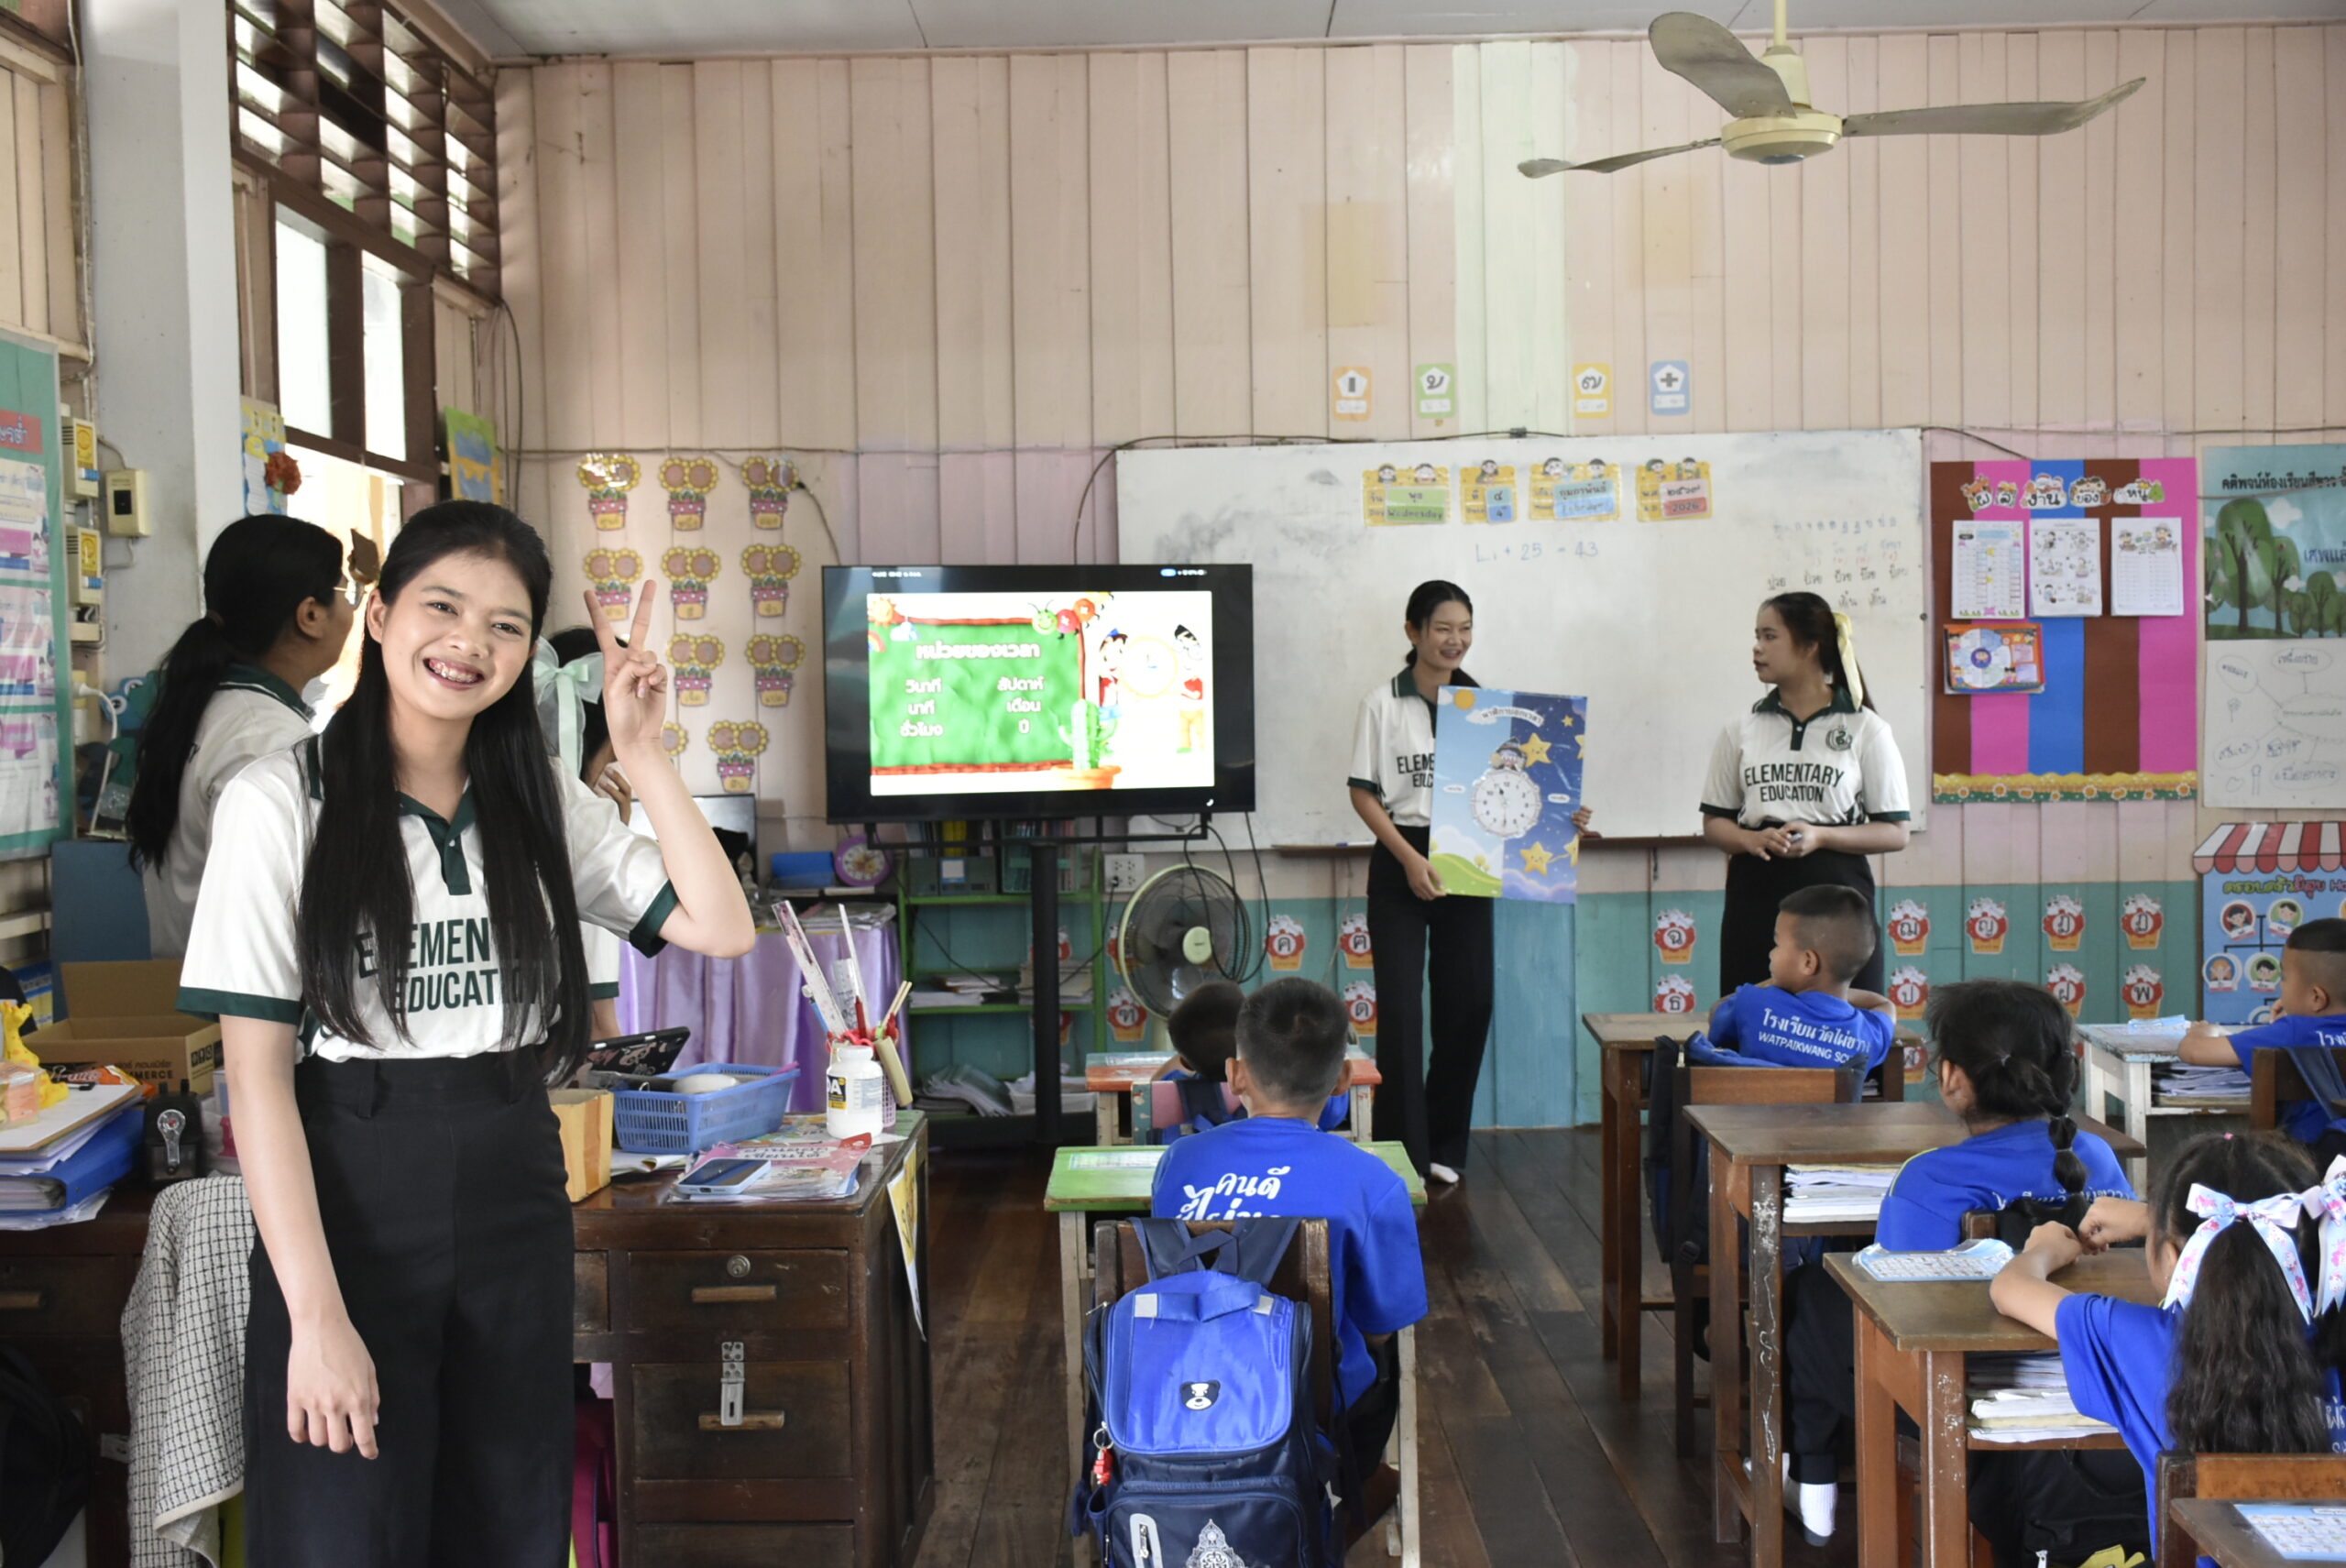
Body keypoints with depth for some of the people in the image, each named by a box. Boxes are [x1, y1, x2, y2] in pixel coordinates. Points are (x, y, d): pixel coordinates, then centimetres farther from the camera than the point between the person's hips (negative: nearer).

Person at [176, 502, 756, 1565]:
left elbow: (721, 928, -2)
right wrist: (316, 1315, -17)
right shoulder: (281, 801, -8)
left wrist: (642, 754, -8)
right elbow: (257, 1073, -11)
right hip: (348, 1202, -4)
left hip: (515, 1200, 4)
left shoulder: (542, 801, 5)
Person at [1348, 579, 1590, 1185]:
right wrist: (1410, 859, -15)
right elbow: (1364, 793, -4)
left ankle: (1445, 1146, 20)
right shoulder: (1383, 703, -3)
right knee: (1400, 1005, -4)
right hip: (1401, 864, -3)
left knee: (1468, 1000, 5)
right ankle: (1402, 1151, 5)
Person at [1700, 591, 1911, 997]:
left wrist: (1820, 836, -15)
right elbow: (1715, 821, 12)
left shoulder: (1866, 729, 3)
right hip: (1757, 898, 2)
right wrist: (1752, 840, -10)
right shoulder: (1742, 730, 10)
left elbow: (1895, 832, 1)